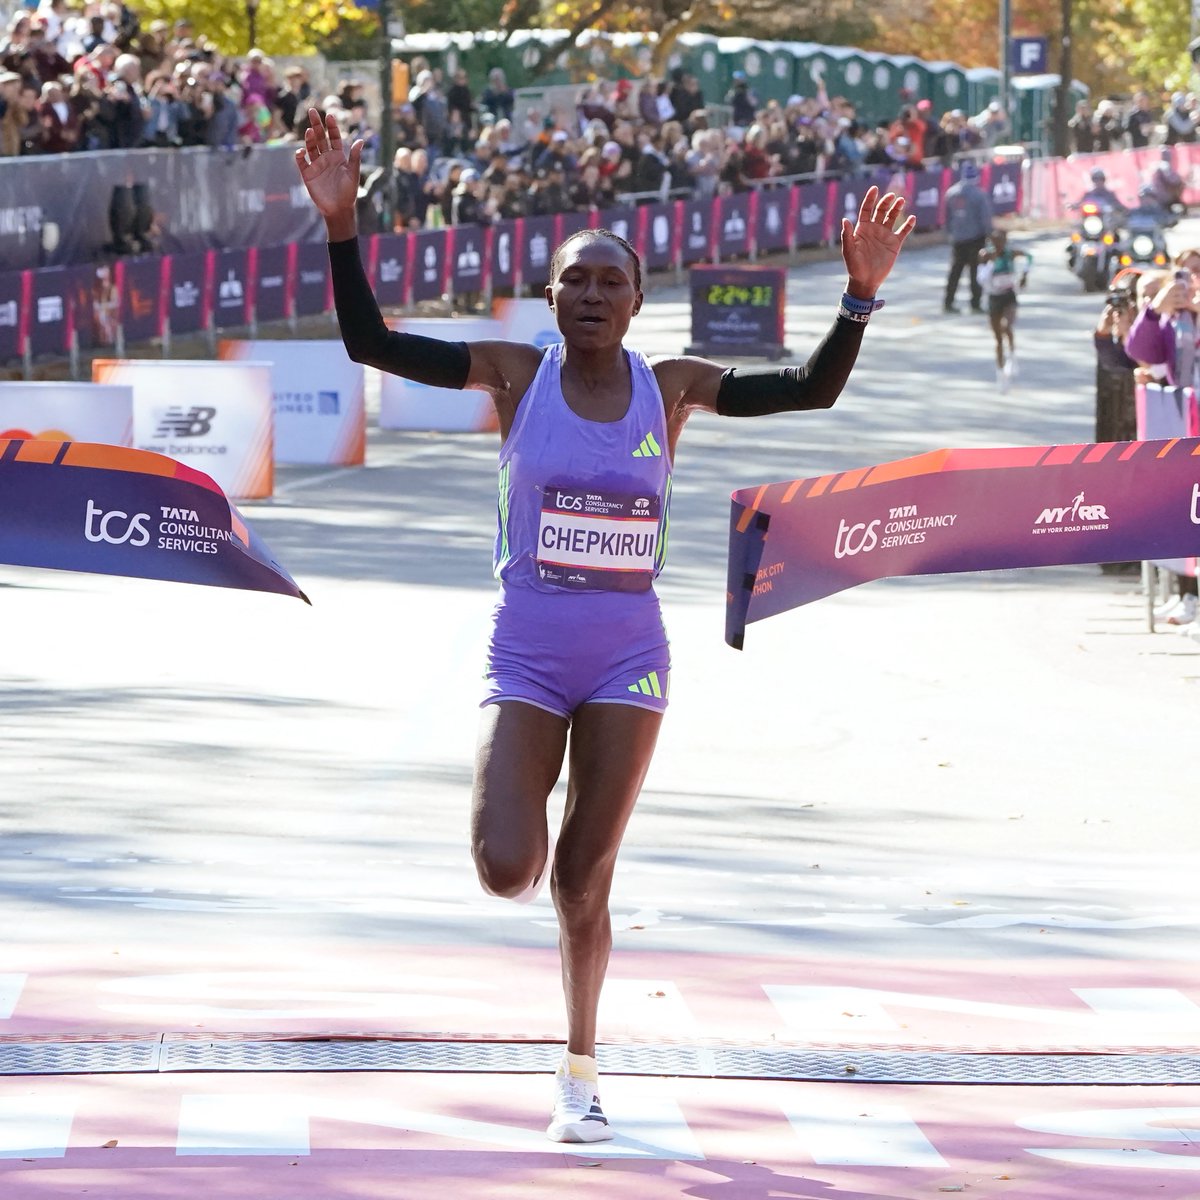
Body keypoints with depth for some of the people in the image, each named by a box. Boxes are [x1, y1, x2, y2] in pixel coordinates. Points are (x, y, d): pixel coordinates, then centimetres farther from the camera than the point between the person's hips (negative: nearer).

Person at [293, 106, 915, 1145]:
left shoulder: (671, 387, 0)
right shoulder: (516, 374, -4)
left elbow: (812, 392, 0)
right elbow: (371, 345, -9)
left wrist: (860, 297, -14)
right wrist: (342, 227, -20)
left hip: (629, 659, 1)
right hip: (526, 657, -1)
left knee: (584, 883, 6)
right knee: (508, 872, -14)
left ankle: (581, 1069, 25)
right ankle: (524, 820, 26)